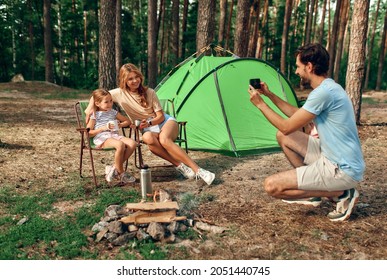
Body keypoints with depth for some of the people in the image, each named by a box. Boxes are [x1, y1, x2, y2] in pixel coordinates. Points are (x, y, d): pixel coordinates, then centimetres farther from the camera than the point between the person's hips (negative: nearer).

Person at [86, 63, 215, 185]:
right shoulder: (120, 93, -4)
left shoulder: (149, 92, -7)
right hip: (148, 129, 1)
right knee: (148, 138, -39)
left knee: (164, 139, -39)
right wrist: (90, 108, -4)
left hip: (165, 122, -1)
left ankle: (198, 170, -39)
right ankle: (180, 166, -32)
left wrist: (149, 123, -22)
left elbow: (160, 116, -4)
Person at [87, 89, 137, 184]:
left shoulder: (113, 112, 22)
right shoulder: (95, 115, 7)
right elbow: (88, 133, -1)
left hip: (115, 136, 6)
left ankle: (115, 168, -13)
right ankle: (121, 173, -18)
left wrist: (120, 125, 7)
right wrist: (103, 128, -10)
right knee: (120, 145, -37)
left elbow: (127, 121, 28)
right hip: (102, 139, -6)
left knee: (132, 143, -23)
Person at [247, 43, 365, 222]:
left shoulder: (324, 92, -22)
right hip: (331, 156, 10)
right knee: (282, 137, 14)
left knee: (271, 186, -15)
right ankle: (310, 190, 16)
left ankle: (341, 194, -3)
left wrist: (260, 104, -6)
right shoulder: (328, 88, 10)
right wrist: (270, 95, 16)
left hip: (342, 169, -10)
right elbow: (298, 116, 19)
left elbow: (287, 127, -18)